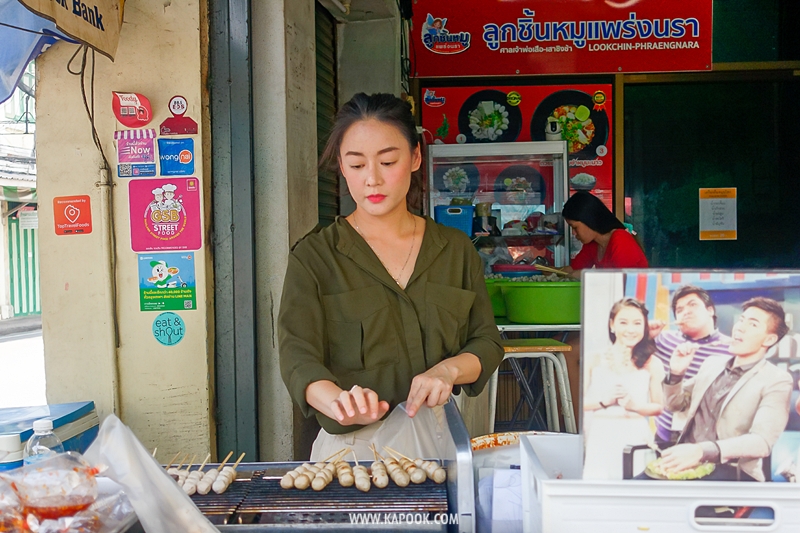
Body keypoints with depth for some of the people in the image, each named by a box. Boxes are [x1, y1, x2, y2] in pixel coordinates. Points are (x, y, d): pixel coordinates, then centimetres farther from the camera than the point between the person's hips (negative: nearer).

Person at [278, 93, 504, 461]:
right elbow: (298, 357, -10)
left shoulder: (456, 249, 10)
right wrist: (338, 401, -30)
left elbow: (487, 343, 11)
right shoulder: (314, 256, 1)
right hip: (349, 446, -2)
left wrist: (448, 369, -11)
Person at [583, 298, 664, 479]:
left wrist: (634, 405, -13)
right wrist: (604, 401, -13)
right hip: (600, 440, 0)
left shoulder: (652, 364, 1)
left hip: (636, 439, 0)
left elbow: (659, 407, 3)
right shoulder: (595, 360, 1)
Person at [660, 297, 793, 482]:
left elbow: (762, 441, -17)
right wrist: (676, 373, 4)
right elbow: (676, 404, 25)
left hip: (730, 471, -5)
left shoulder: (776, 381, -3)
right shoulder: (712, 363, 15)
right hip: (686, 462, 5)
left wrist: (702, 451, -32)